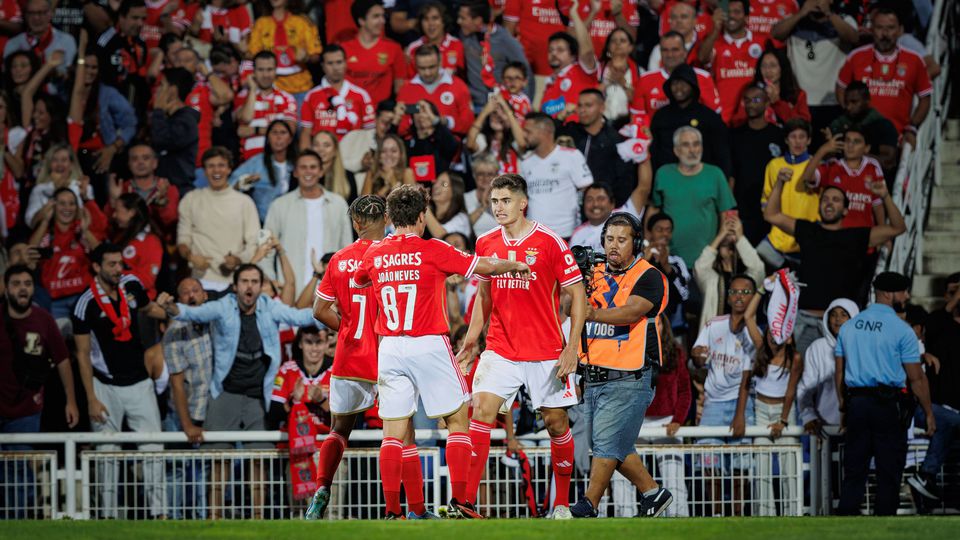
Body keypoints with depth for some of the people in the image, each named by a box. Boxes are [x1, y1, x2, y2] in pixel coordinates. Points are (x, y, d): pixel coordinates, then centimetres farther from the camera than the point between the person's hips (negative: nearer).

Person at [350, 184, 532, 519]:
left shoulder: (374, 254, 6)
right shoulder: (432, 250, -6)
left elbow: (357, 281, 28)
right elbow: (483, 266, -1)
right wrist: (515, 265, 18)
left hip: (390, 349, 4)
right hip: (429, 345, -4)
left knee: (394, 431, 4)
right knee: (458, 421, 7)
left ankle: (392, 511, -2)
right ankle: (459, 501, -1)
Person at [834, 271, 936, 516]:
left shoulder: (849, 326, 10)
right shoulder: (901, 330, -8)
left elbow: (840, 373, 13)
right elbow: (916, 378, -7)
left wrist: (844, 407, 19)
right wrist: (929, 413, 1)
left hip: (856, 402, 5)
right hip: (889, 404, -5)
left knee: (854, 471, 8)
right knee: (889, 473, 1)